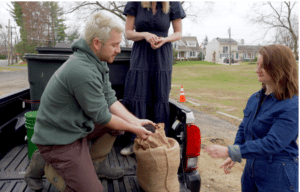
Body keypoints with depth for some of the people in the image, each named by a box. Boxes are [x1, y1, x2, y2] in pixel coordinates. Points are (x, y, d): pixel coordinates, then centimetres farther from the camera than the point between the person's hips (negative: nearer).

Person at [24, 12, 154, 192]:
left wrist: (135, 121, -4)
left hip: (76, 127, 9)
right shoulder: (83, 72, -30)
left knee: (121, 120, 11)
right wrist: (133, 129, -9)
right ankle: (43, 163, 8)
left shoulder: (99, 62, 0)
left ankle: (96, 164, 21)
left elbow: (110, 99, 3)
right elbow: (101, 116, -20)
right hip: (58, 139, -9)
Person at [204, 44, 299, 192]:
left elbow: (272, 143, -28)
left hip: (278, 179, -6)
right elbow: (243, 129, 13)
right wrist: (234, 157, 3)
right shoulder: (254, 99, 3)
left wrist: (229, 151, -30)